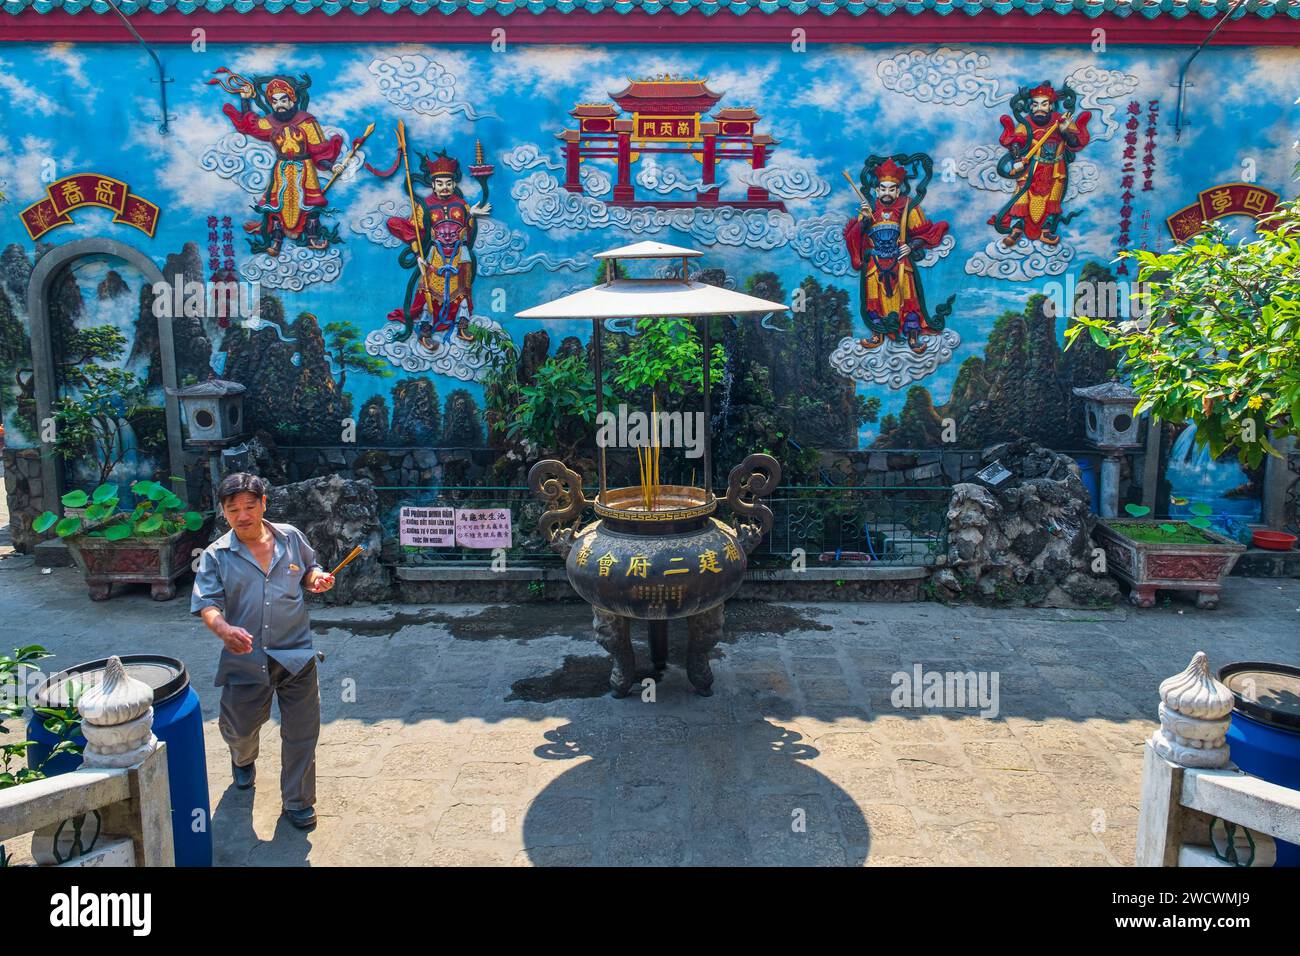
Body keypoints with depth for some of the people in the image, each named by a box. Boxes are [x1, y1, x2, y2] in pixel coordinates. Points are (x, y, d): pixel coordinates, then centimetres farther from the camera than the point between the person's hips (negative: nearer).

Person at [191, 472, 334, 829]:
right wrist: (224, 629, -34)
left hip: (296, 655, 1)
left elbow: (309, 569, 17)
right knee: (239, 728, 18)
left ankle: (298, 802, 24)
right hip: (245, 659, 0)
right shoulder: (216, 556, -5)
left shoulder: (291, 538, 1)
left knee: (301, 733, 5)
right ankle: (244, 760, 56)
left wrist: (316, 579, -7)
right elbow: (207, 603, -13)